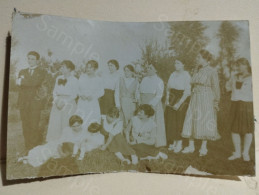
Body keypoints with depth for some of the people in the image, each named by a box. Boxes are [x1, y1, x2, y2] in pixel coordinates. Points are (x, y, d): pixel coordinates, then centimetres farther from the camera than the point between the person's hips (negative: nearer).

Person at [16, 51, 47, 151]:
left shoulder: (41, 72, 5)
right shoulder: (22, 71, 20)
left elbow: (35, 82, -14)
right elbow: (20, 84, 5)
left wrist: (22, 81, -6)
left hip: (35, 103, -4)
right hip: (23, 103, 4)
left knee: (34, 127, -6)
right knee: (25, 127, 4)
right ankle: (27, 148, 15)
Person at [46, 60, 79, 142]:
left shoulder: (74, 80, -5)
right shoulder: (58, 78, 12)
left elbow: (74, 95, -7)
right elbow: (54, 91, 12)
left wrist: (64, 102, -13)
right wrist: (56, 100, -6)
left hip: (69, 105, -5)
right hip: (57, 104, 5)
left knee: (66, 125, -4)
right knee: (54, 125, 4)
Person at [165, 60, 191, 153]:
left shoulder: (186, 75, -9)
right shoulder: (173, 74, 9)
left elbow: (187, 92, -14)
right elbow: (168, 88, 12)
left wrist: (179, 103, -18)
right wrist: (167, 99, -1)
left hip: (182, 99, -5)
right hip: (172, 99, 6)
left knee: (180, 121, -2)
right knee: (171, 120, 6)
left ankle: (179, 143, 14)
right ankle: (174, 142, 20)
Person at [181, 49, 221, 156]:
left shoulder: (212, 71, -6)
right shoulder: (197, 71, 12)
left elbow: (216, 88, -6)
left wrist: (216, 102, -9)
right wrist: (193, 98, 12)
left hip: (206, 100, -6)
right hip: (195, 99, 6)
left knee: (204, 122, 0)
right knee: (191, 121, 4)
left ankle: (204, 147, 15)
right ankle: (191, 146, 14)